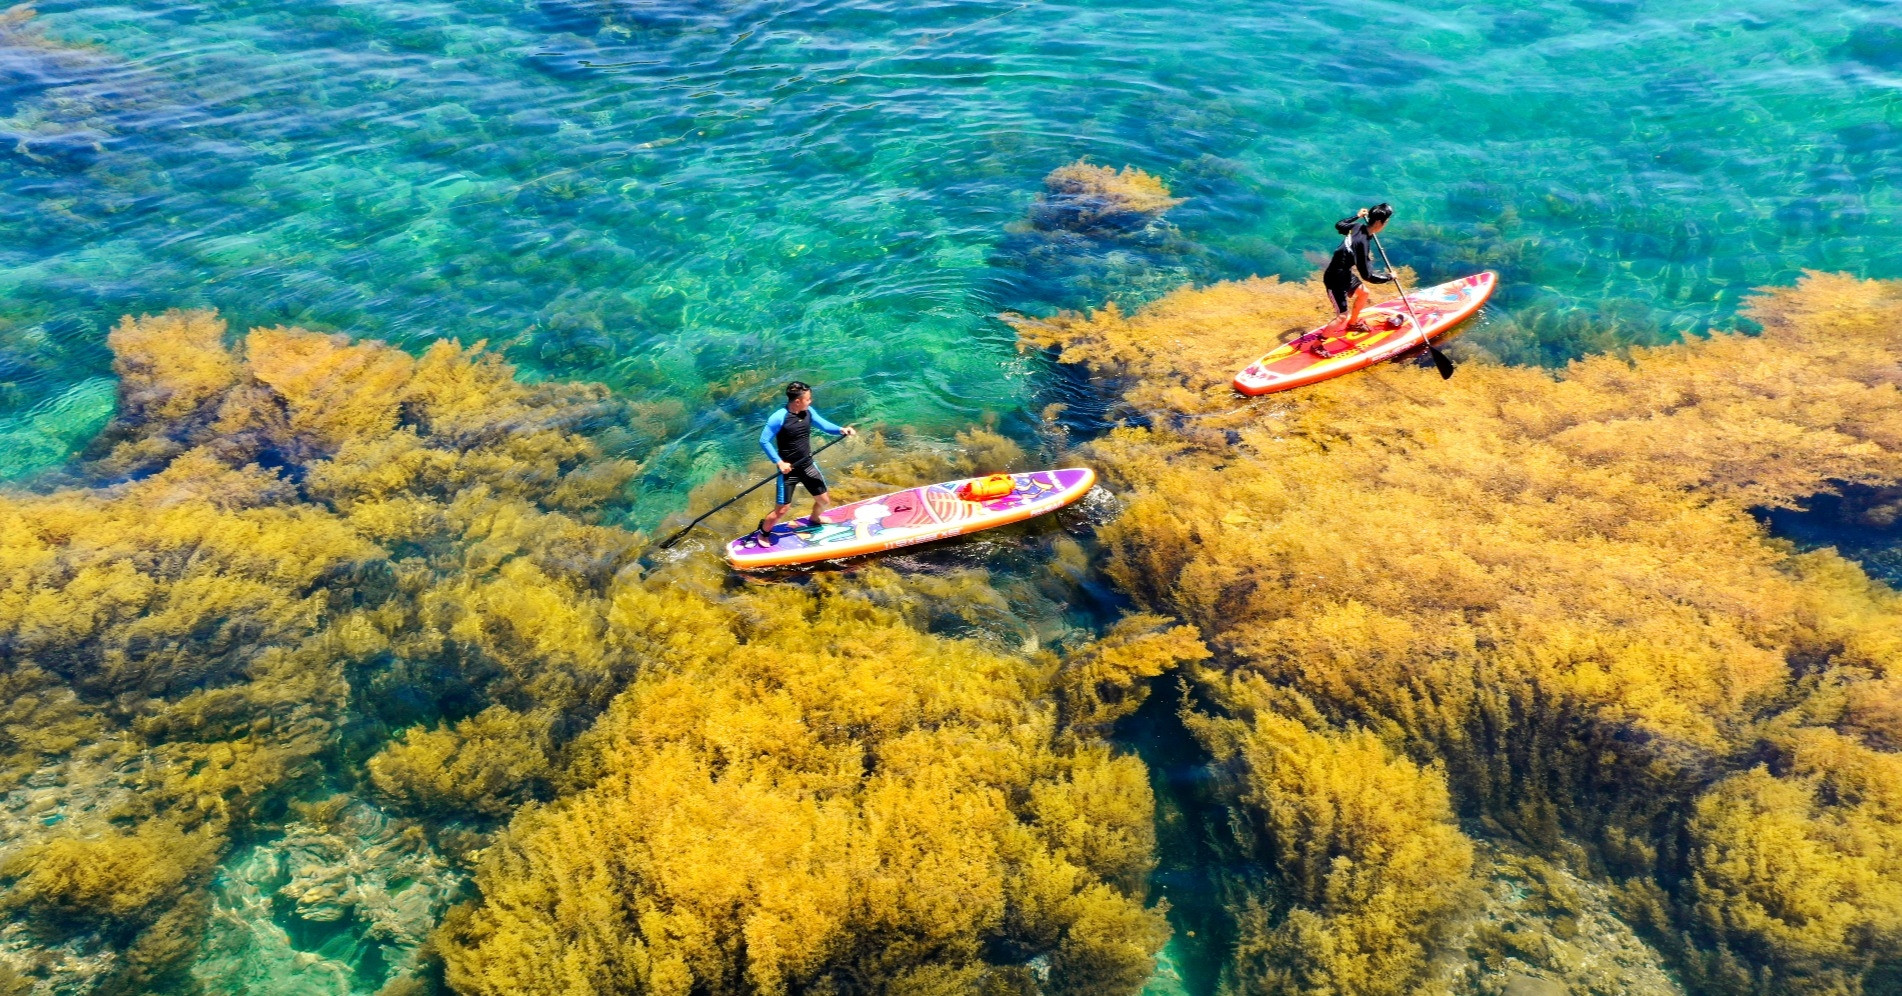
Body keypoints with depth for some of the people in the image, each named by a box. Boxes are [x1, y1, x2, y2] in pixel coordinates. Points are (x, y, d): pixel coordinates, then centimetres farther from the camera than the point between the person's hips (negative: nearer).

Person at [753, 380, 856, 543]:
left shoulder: (808, 412, -3)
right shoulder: (779, 418, -21)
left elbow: (824, 425, 6)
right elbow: (764, 441, -16)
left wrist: (841, 430, -14)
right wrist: (779, 462, -21)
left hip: (808, 466, 6)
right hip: (788, 469, -6)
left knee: (824, 501, 15)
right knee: (781, 510, -4)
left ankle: (813, 520, 48)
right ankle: (763, 533, 23)